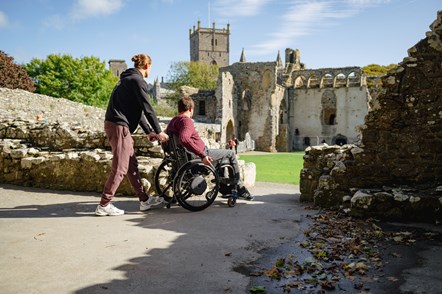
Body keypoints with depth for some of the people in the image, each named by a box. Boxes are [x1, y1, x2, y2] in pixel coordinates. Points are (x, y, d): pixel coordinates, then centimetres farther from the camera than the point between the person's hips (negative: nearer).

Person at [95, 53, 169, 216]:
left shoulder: (128, 79, 22)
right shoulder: (137, 80, -10)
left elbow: (137, 109, 23)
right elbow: (147, 108, -12)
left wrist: (148, 131, 23)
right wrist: (159, 131, -4)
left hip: (115, 124, 10)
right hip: (119, 126, -10)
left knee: (132, 165, 12)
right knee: (120, 167, -5)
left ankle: (144, 200, 20)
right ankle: (104, 205, 2)